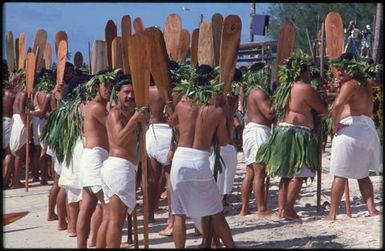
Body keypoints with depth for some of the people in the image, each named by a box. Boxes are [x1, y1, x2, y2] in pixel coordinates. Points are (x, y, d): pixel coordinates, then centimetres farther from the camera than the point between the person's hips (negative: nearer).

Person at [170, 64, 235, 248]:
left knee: (179, 213, 8)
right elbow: (223, 141, 5)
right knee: (215, 212, 13)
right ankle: (230, 246, 21)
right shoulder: (218, 110, -3)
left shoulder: (182, 105, 2)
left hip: (180, 159, 1)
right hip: (201, 162, -1)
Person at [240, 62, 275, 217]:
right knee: (259, 173, -7)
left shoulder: (252, 91, 18)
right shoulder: (259, 92, -12)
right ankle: (261, 209, -4)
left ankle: (244, 208, 14)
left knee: (250, 173, 11)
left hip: (251, 129, 10)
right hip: (258, 130, -10)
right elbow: (269, 113, -18)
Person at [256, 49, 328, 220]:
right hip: (297, 134, -9)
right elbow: (323, 110, -5)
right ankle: (288, 210, -6)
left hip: (281, 132, 9)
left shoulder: (284, 88, 14)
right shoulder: (305, 88, -10)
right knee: (297, 175, -4)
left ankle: (281, 209, 14)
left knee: (286, 174, 13)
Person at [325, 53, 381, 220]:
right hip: (368, 131, 8)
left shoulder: (349, 85, -10)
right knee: (362, 174, 16)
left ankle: (332, 213, 4)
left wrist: (335, 123, -15)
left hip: (350, 129, -8)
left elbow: (338, 104, -27)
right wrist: (340, 86, 16)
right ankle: (372, 210, 8)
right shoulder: (366, 85, 17)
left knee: (340, 175, 0)